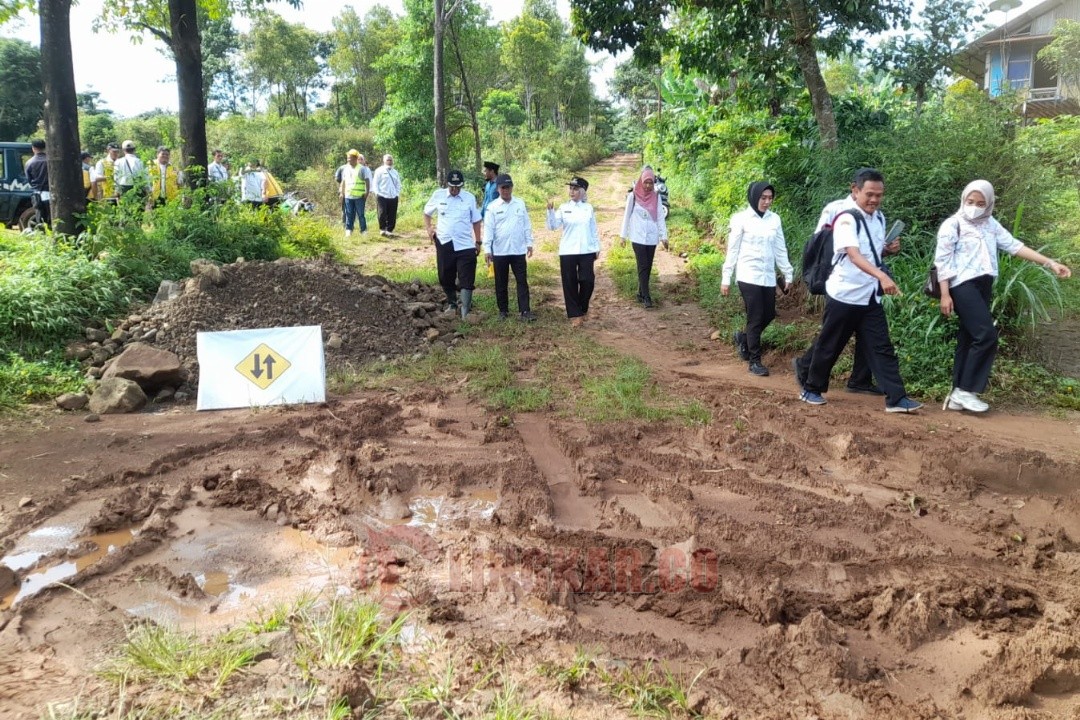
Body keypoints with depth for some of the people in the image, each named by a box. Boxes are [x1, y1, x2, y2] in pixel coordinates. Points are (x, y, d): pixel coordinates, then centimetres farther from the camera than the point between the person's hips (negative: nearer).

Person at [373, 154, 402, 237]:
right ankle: (382, 229, 2)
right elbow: (375, 183, -1)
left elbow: (398, 184, 20)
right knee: (382, 213, -10)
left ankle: (389, 230, 10)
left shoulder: (395, 172, 17)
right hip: (382, 196, -4)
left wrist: (397, 193, 7)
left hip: (393, 197, 4)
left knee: (392, 215, 2)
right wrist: (378, 193, -8)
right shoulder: (379, 171, 3)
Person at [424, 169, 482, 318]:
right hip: (444, 244, 2)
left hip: (465, 245, -2)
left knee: (466, 280, -5)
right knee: (445, 277, 12)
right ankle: (452, 303, 32)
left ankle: (465, 312, -3)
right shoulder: (438, 195, 2)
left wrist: (478, 242, 5)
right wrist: (428, 228, 2)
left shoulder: (470, 198, 0)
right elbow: (427, 213, 17)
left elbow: (476, 221, 6)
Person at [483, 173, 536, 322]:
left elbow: (527, 225, 7)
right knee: (501, 283, 8)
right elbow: (488, 229, -5)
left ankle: (525, 311, 2)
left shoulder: (520, 204, 4)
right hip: (499, 251, -1)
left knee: (522, 281, 0)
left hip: (519, 250, 1)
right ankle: (503, 310, 20)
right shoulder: (492, 207, -3)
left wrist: (529, 243, 4)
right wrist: (487, 249, -10)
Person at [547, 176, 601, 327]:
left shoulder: (588, 208, 5)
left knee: (587, 281, 1)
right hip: (568, 251, -1)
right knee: (570, 283, 0)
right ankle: (574, 314, 10)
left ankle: (583, 309, 23)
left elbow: (594, 229, 10)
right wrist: (550, 211, -23)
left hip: (587, 251, 1)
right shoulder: (564, 208, 0)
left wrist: (597, 248, 9)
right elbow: (553, 226, -9)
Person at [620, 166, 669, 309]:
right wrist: (623, 234, 1)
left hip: (652, 237, 3)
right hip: (638, 237, -3)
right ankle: (647, 297, -10)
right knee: (643, 267, -9)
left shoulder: (656, 197, 3)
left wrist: (664, 235, -1)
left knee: (648, 267, 8)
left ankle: (641, 294, 21)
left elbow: (660, 217, 4)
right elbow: (627, 215, 1)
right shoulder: (633, 196, -5)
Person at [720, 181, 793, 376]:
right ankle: (754, 361, 8)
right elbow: (733, 249, -3)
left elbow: (780, 249, 12)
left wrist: (787, 274, 12)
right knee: (756, 318, -4)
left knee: (769, 315, 9)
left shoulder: (774, 219, 6)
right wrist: (726, 278, -4)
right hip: (749, 276, -5)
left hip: (768, 276, 5)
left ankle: (743, 338, 35)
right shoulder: (741, 218, -5)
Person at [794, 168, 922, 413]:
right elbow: (854, 255, -30)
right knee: (829, 345, 6)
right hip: (844, 294, -6)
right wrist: (882, 276, -42)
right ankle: (810, 388, 23)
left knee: (882, 347, 1)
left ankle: (896, 398, 1)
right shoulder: (847, 219, -15)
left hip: (871, 296, 7)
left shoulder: (879, 220, 9)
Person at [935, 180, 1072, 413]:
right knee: (986, 335, -16)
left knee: (968, 339, 6)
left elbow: (1014, 246, 12)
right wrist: (945, 295, -14)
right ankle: (965, 390, -9)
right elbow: (942, 261, -7)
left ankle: (957, 394, 9)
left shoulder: (991, 224, 15)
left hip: (983, 286, 7)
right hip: (963, 285, -7)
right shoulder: (953, 224, -3)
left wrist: (1050, 263, 6)